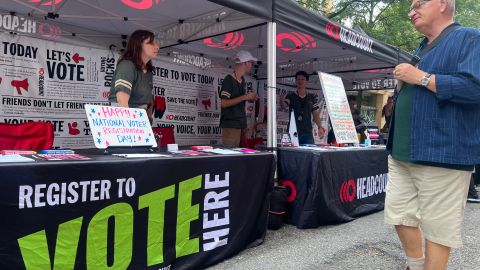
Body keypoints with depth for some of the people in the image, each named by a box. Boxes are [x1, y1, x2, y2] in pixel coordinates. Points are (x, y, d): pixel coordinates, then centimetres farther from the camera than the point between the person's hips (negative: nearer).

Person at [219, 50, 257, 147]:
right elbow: (223, 103, -17)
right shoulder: (229, 80, -10)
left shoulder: (242, 81, 15)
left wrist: (249, 98, 10)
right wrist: (244, 97, -18)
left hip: (241, 124, 8)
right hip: (231, 125, -8)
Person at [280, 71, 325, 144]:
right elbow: (284, 105, -12)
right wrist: (282, 102, -35)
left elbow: (316, 115, 11)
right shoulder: (290, 96, 7)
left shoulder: (312, 98, 12)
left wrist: (320, 127, -5)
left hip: (307, 133, 2)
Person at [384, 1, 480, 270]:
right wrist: (403, 84, 6)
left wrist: (420, 77, -16)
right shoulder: (422, 49, 20)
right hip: (403, 152, 9)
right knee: (400, 214, 13)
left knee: (437, 227, 1)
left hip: (441, 153, -8)